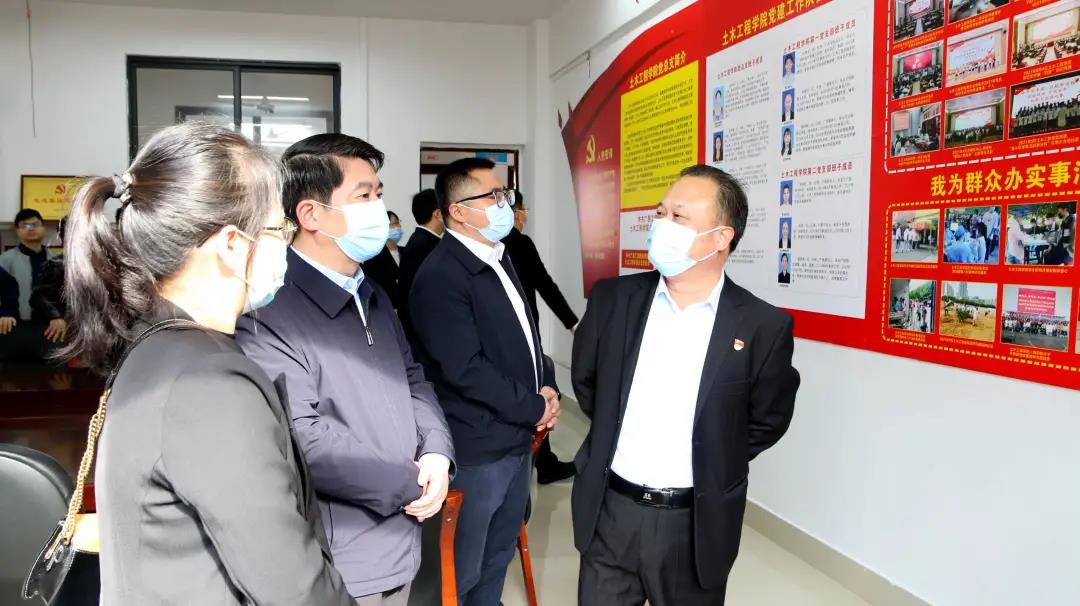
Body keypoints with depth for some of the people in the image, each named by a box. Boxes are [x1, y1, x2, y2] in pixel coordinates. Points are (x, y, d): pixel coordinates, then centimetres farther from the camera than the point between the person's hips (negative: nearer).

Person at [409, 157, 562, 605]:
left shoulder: (499, 261, 10)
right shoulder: (440, 277, -20)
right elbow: (467, 370, -24)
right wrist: (535, 408, -13)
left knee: (499, 556, 22)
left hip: (518, 439, 9)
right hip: (476, 450, -8)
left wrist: (547, 387, 0)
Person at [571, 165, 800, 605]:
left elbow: (767, 421, 2)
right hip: (609, 513, 2)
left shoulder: (763, 326, -11)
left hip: (696, 525, -2)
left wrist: (713, 467, 4)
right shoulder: (613, 298, -4)